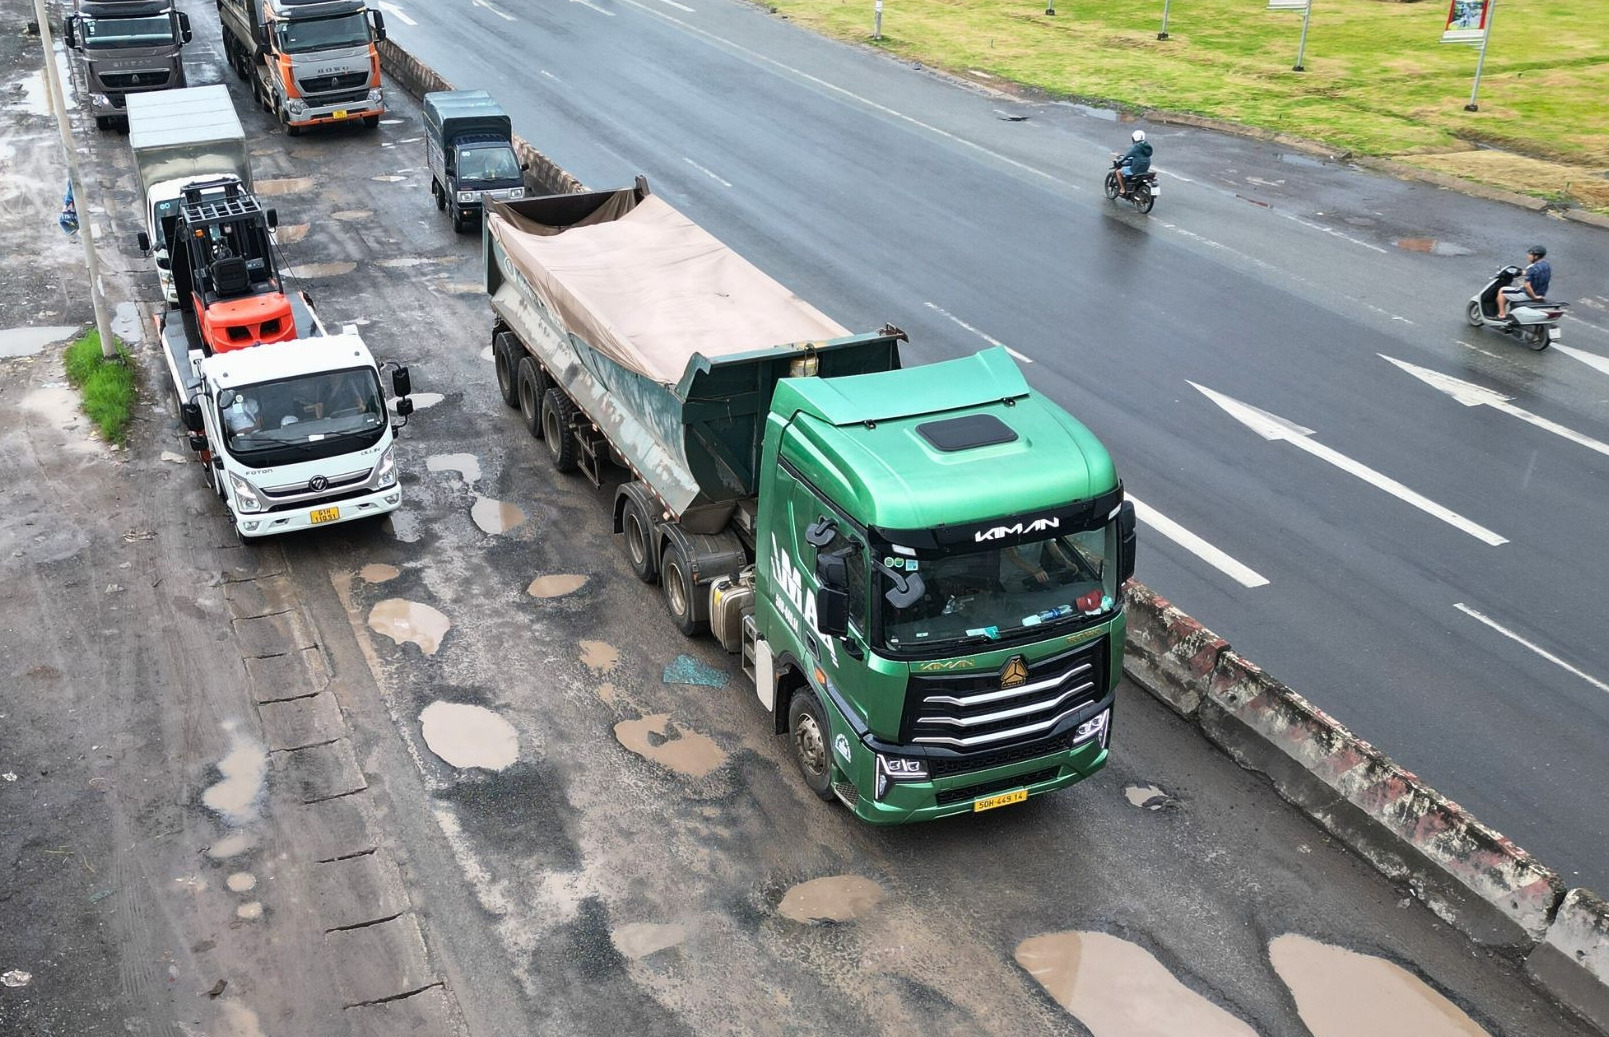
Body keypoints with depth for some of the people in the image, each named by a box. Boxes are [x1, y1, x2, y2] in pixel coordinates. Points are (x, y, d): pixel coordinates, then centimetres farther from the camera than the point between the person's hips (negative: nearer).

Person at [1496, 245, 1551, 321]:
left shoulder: (1532, 268, -26)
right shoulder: (1547, 266, 3)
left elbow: (1527, 286, -32)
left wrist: (1534, 297, -20)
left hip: (1528, 294, -9)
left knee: (1502, 292, 2)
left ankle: (1502, 315, 3)